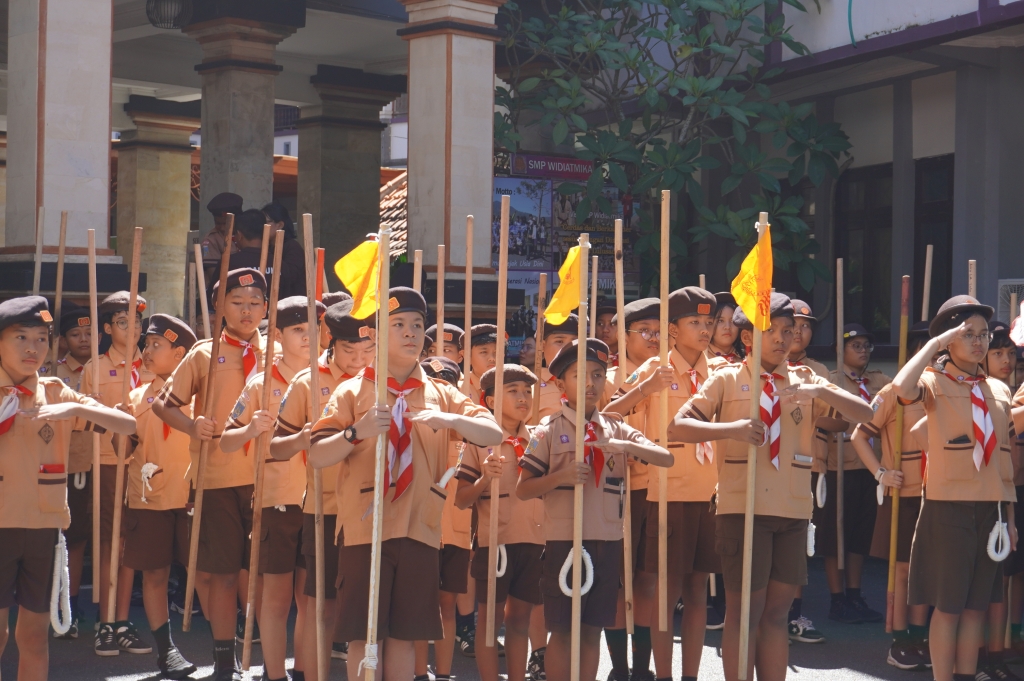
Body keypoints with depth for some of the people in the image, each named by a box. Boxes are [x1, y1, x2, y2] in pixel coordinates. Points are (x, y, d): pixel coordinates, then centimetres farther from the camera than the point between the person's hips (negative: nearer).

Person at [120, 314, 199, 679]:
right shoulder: (138, 396, 12)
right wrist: (124, 436, -7)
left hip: (190, 495, -3)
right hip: (148, 496, 3)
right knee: (154, 573, 4)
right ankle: (165, 648, 12)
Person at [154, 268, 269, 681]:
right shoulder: (204, 355, 3)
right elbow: (163, 403, 5)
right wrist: (193, 427, -13)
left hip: (266, 475, 1)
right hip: (217, 475, -1)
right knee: (223, 570, 3)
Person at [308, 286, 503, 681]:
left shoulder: (442, 395, 12)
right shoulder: (353, 391, 3)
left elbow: (494, 435, 1)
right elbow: (316, 457, -3)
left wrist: (451, 419, -17)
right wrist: (356, 432, -21)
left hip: (420, 529, 3)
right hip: (365, 528, -3)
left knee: (404, 634, 9)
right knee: (363, 635, 0)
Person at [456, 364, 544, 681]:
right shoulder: (480, 441, -3)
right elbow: (461, 500, -5)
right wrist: (484, 479, -21)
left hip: (534, 541, 4)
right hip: (494, 541, -4)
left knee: (520, 620, 10)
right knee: (491, 620, 3)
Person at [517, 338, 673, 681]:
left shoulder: (617, 429, 8)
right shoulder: (549, 430, -1)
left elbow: (666, 458, -2)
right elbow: (523, 489, -3)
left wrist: (626, 446, -18)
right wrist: (560, 477, -20)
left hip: (607, 540, 3)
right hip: (564, 540, -3)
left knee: (593, 629, 9)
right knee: (562, 630, 2)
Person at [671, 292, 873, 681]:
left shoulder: (806, 381, 11)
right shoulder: (727, 380, 1)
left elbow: (864, 415, 3)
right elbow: (677, 427, -7)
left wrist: (822, 392, -15)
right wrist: (730, 428, -23)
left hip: (793, 511, 4)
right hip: (742, 509, -4)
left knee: (777, 612, 9)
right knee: (744, 611, 0)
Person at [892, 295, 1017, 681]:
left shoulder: (1000, 390, 12)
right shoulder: (934, 383, -4)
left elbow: (1004, 457, 15)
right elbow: (902, 388, -29)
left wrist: (1010, 516, 12)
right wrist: (936, 343, -18)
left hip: (991, 508, 5)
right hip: (949, 507, -5)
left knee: (976, 605, 9)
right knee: (947, 605, -1)